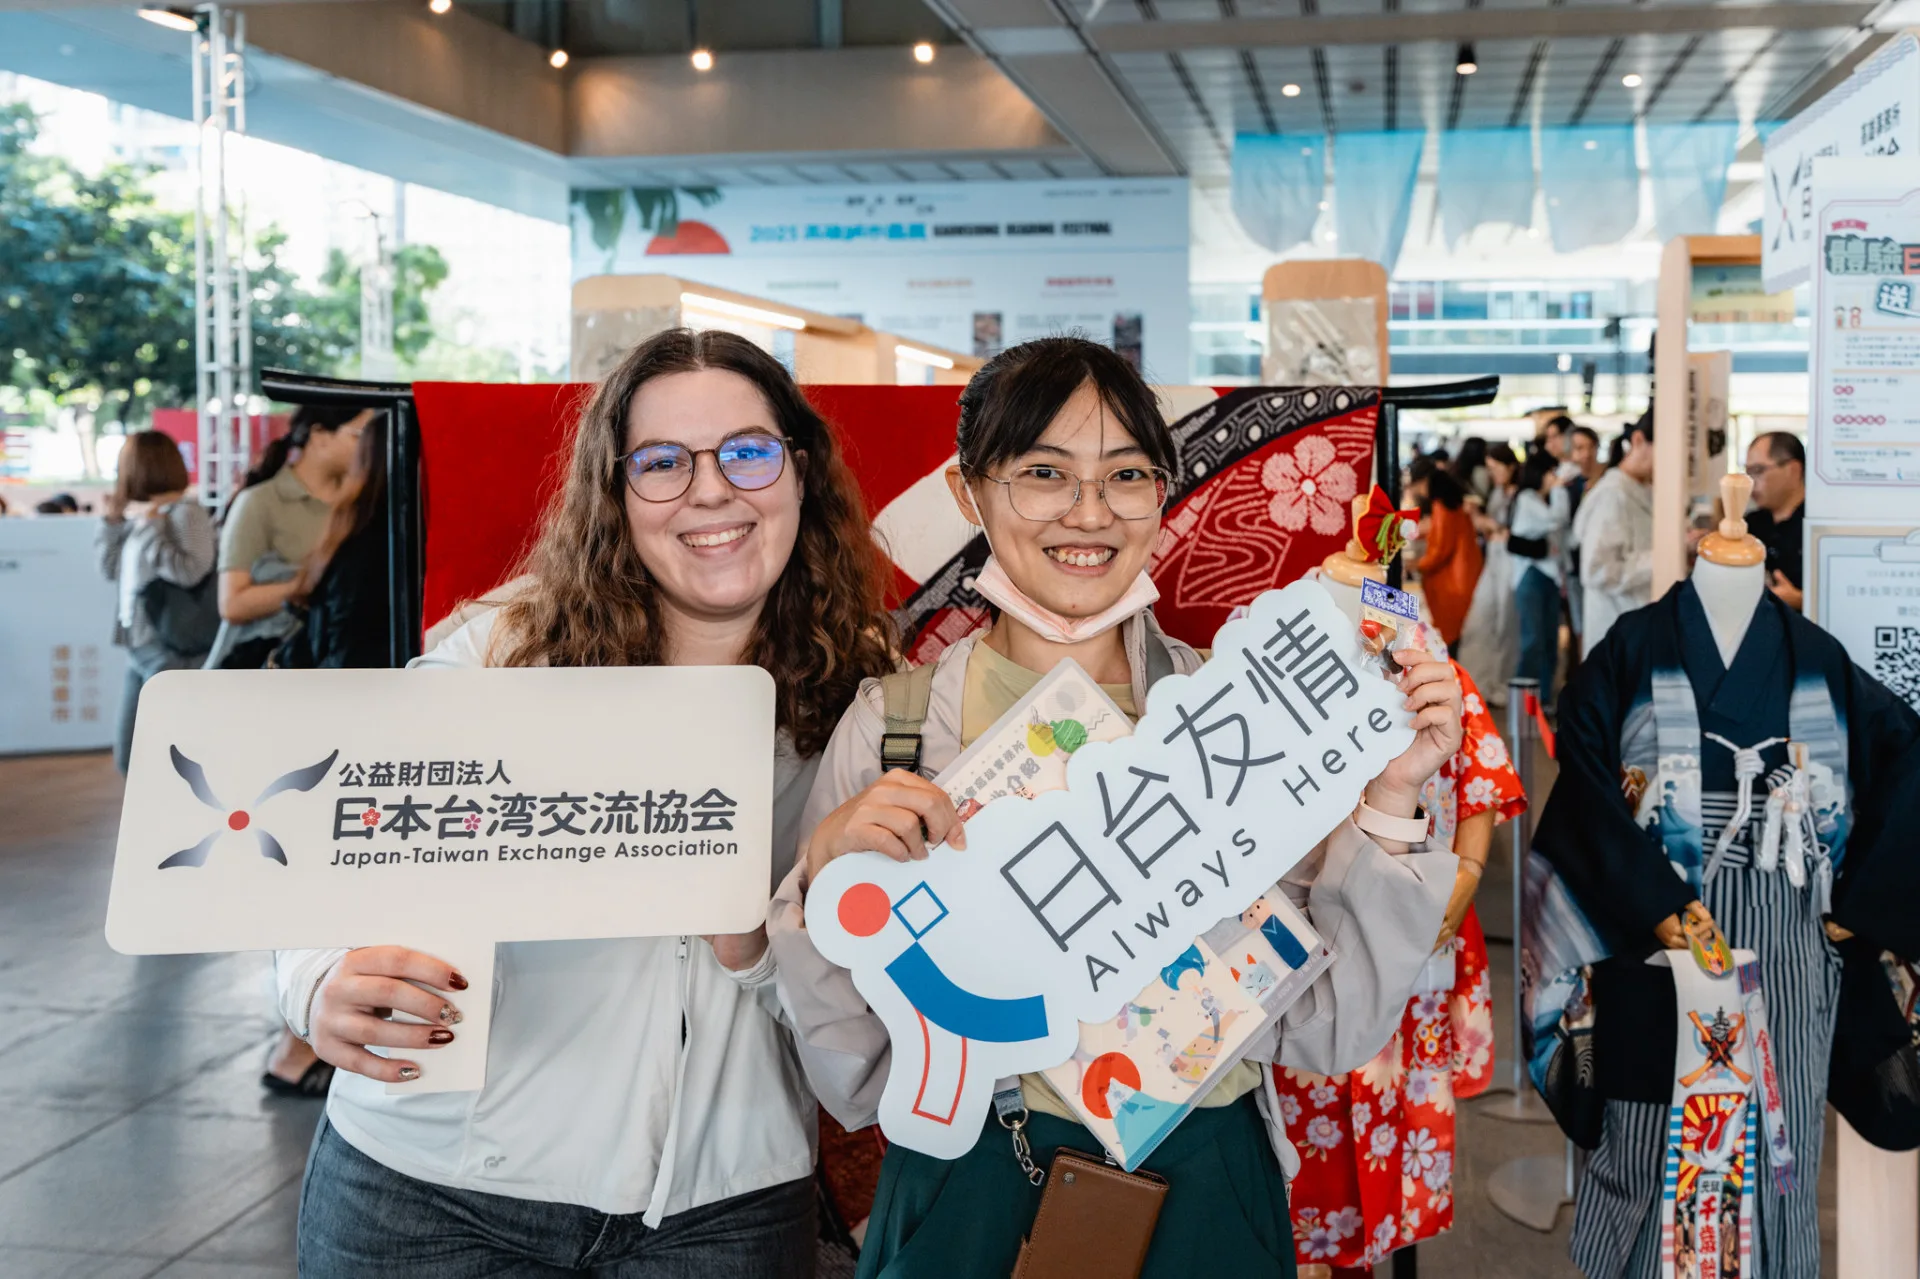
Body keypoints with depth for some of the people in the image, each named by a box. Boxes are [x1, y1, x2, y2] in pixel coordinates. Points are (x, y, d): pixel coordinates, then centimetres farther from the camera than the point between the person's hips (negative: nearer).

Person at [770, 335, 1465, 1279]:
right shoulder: (890, 729, -9)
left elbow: (1327, 1035, -6)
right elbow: (856, 1083, -9)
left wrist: (1389, 799, -14)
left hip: (1205, 1196, 2)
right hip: (969, 1203, -1)